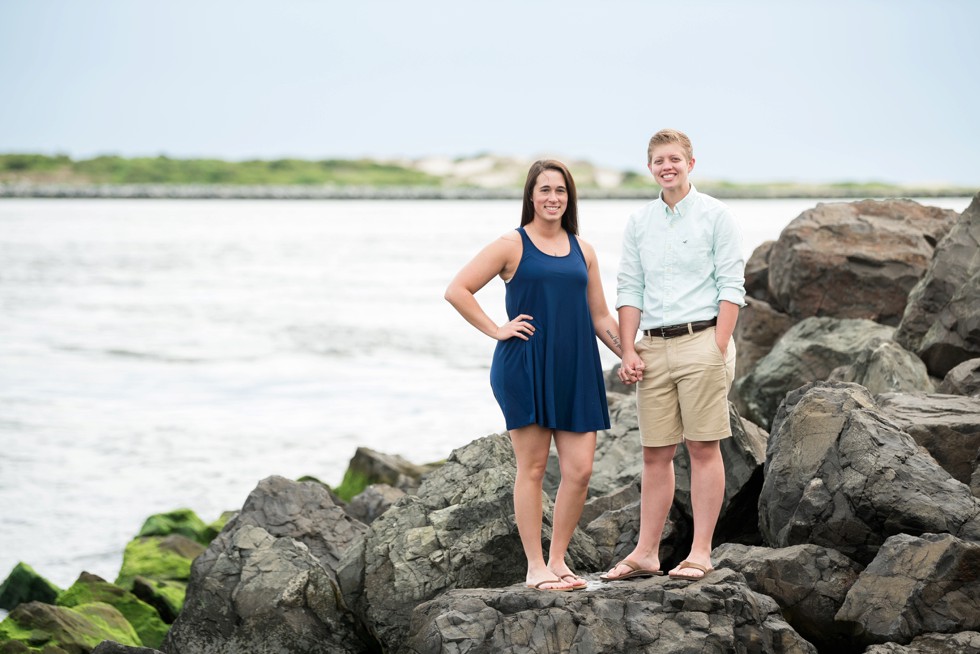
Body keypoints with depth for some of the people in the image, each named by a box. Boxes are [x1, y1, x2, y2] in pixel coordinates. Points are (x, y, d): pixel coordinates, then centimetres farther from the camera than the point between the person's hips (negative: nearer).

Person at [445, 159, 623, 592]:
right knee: (532, 468, 0)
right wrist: (496, 330, -8)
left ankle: (558, 560, 14)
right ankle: (535, 567, 7)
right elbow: (457, 290, -4)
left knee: (579, 470, -1)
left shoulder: (582, 251, 14)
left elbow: (600, 318, 19)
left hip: (575, 370, 4)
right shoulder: (512, 245, 0)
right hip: (525, 369, -4)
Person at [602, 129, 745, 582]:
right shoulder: (638, 223, 13)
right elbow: (629, 290, 12)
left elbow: (732, 285, -4)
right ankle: (646, 553, 11)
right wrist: (629, 352, 3)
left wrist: (718, 349, -12)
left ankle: (700, 553, 3)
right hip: (653, 347, 4)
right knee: (655, 453, 7)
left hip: (701, 339, -4)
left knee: (704, 447, -1)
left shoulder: (715, 215, -1)